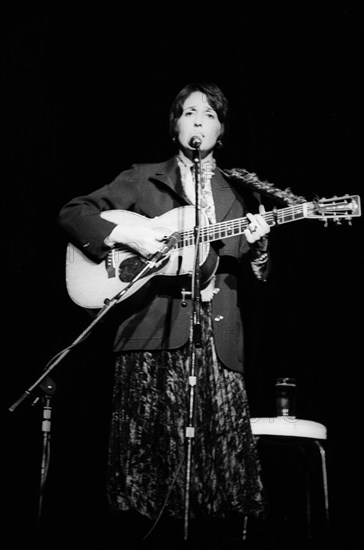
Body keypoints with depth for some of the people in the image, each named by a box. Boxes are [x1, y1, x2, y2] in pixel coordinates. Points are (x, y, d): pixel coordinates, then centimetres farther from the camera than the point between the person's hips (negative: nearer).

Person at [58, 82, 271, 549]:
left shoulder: (238, 194, 18)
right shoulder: (142, 179, 12)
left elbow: (257, 276, 15)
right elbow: (72, 213, 7)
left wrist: (256, 245, -6)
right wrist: (124, 234, -8)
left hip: (215, 338, 2)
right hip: (149, 335, -1)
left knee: (218, 448, -4)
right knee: (149, 445, -4)